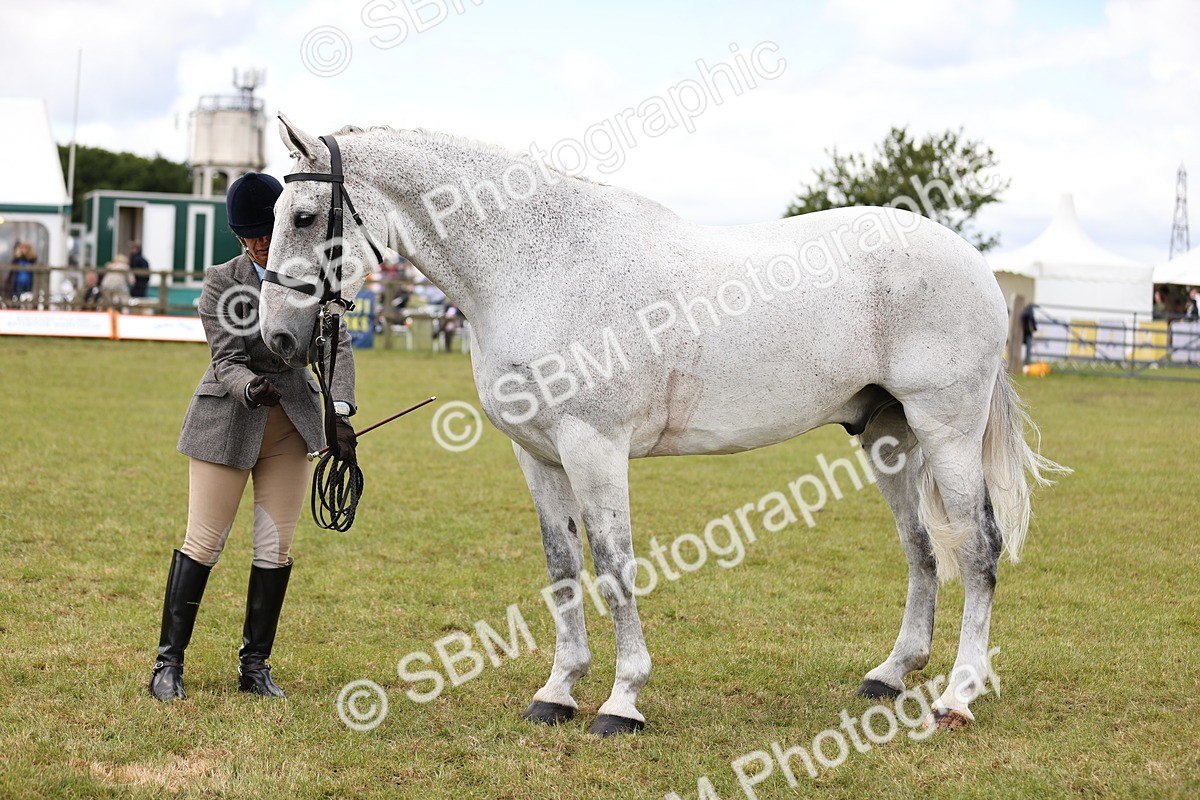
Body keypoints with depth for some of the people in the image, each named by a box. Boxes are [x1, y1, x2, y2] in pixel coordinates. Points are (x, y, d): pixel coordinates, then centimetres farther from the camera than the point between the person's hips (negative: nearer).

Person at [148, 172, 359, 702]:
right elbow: (227, 359, -16)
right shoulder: (222, 283, -11)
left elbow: (336, 345, -10)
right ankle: (169, 663, 6)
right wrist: (250, 388, -40)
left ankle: (255, 665, 15)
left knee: (277, 548, 4)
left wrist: (341, 412, -25)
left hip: (292, 423, 3)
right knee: (203, 543, -2)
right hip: (227, 419, -3)